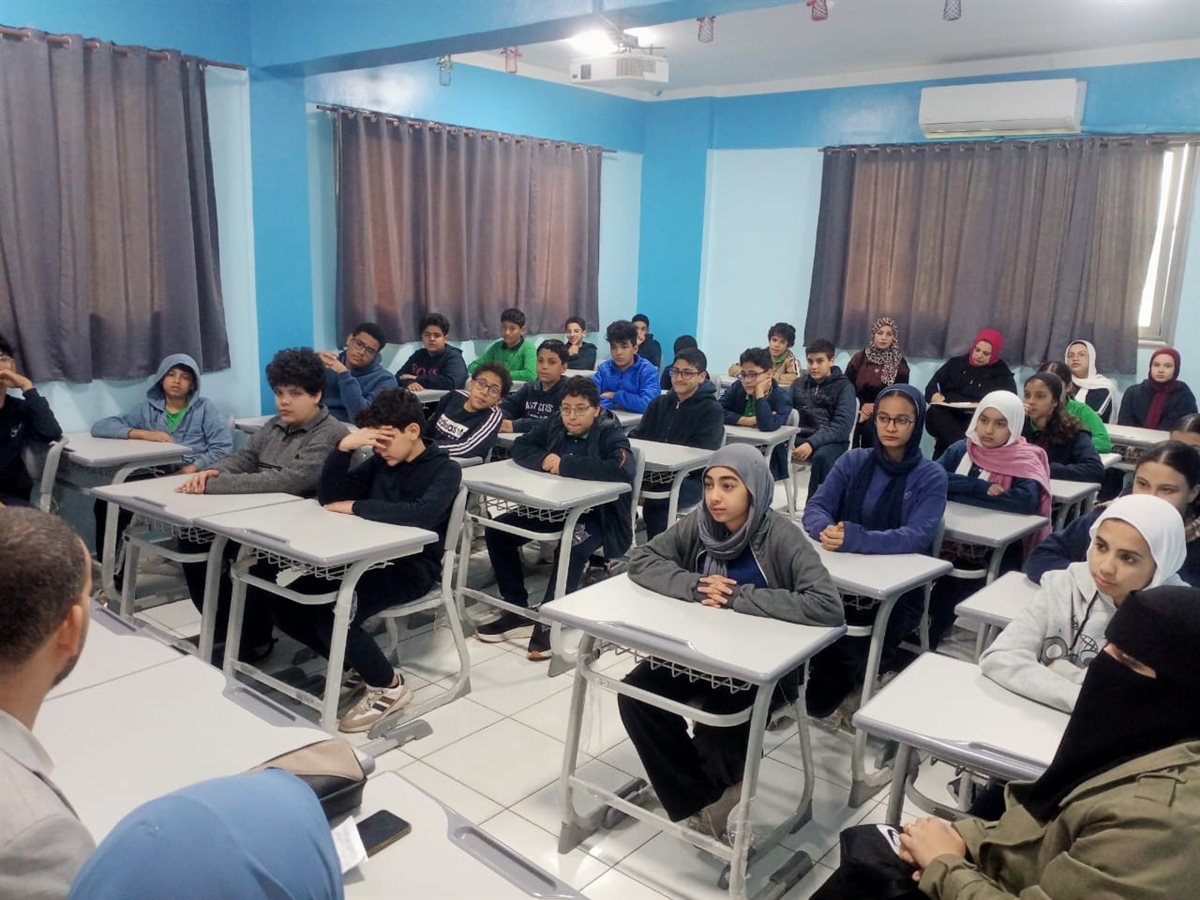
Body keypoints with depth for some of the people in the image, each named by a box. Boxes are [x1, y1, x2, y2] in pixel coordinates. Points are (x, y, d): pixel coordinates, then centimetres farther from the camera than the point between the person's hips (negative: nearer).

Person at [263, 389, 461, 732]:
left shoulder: (445, 469, -9)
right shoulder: (381, 462, 11)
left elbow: (423, 514, -30)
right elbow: (328, 496, 5)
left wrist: (355, 507, -21)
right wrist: (344, 447, -10)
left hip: (412, 568, -7)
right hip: (370, 557, 8)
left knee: (332, 616, -28)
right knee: (284, 603, -5)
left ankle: (389, 685, -2)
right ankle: (356, 668, 13)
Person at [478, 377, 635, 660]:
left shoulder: (610, 434, -14)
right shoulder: (552, 426, 4)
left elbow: (622, 469, -32)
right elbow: (520, 447, 8)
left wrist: (565, 464, -28)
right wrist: (543, 459, -17)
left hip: (596, 515, -6)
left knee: (569, 548, -37)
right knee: (497, 531, -5)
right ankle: (519, 612, 2)